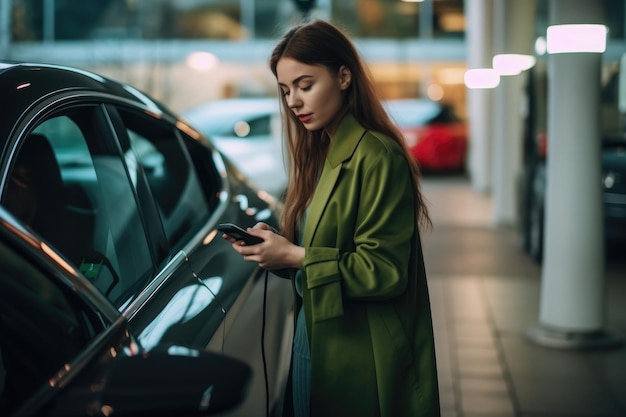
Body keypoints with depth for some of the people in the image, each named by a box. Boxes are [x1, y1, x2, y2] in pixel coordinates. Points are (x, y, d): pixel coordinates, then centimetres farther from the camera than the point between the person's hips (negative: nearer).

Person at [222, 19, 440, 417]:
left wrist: (295, 256, -20)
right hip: (312, 345, 8)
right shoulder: (319, 154, 11)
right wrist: (276, 242, 0)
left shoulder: (377, 157, -17)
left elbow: (384, 271, -20)